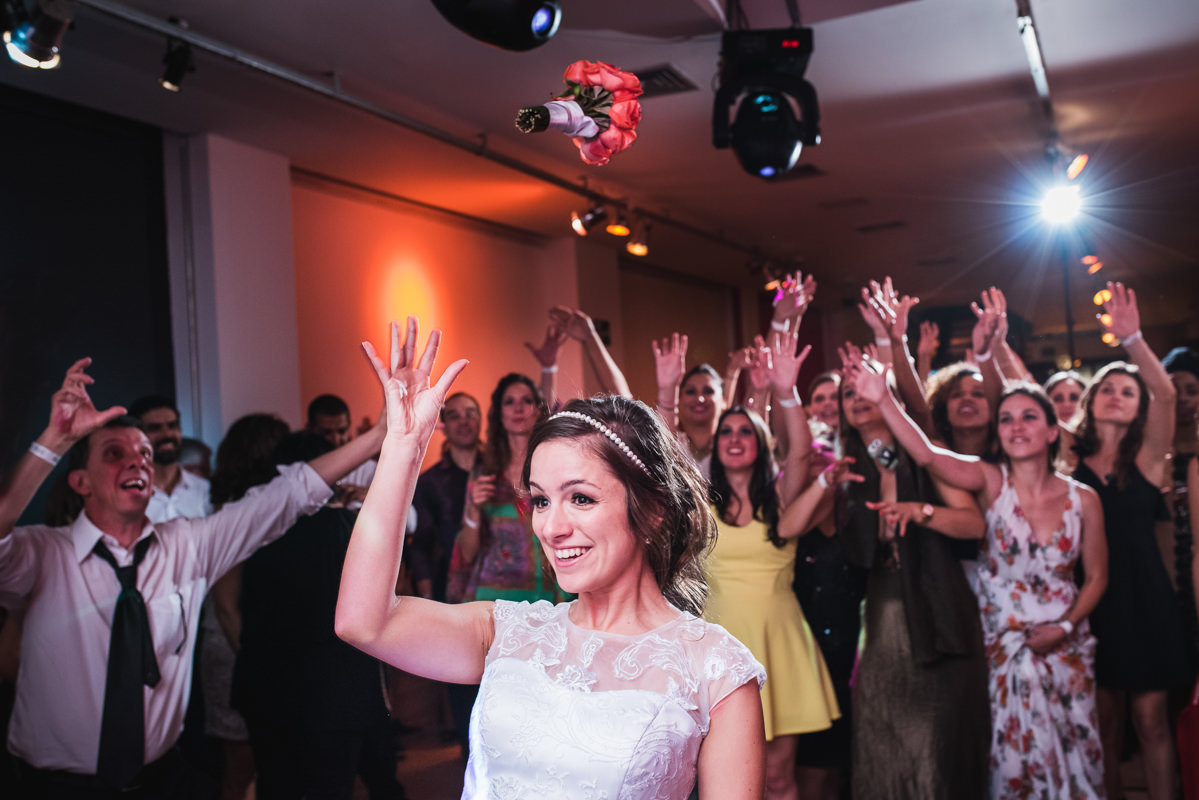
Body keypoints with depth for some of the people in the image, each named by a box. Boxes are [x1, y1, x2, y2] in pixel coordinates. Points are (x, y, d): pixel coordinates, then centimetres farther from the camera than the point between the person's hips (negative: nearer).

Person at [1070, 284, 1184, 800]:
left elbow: (1166, 394, -16)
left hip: (1144, 596, -1)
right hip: (1090, 598, 1)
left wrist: (1132, 340, -29)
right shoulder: (1070, 461, 4)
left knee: (1151, 719, 3)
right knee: (1104, 718, 10)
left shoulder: (1147, 459, 1)